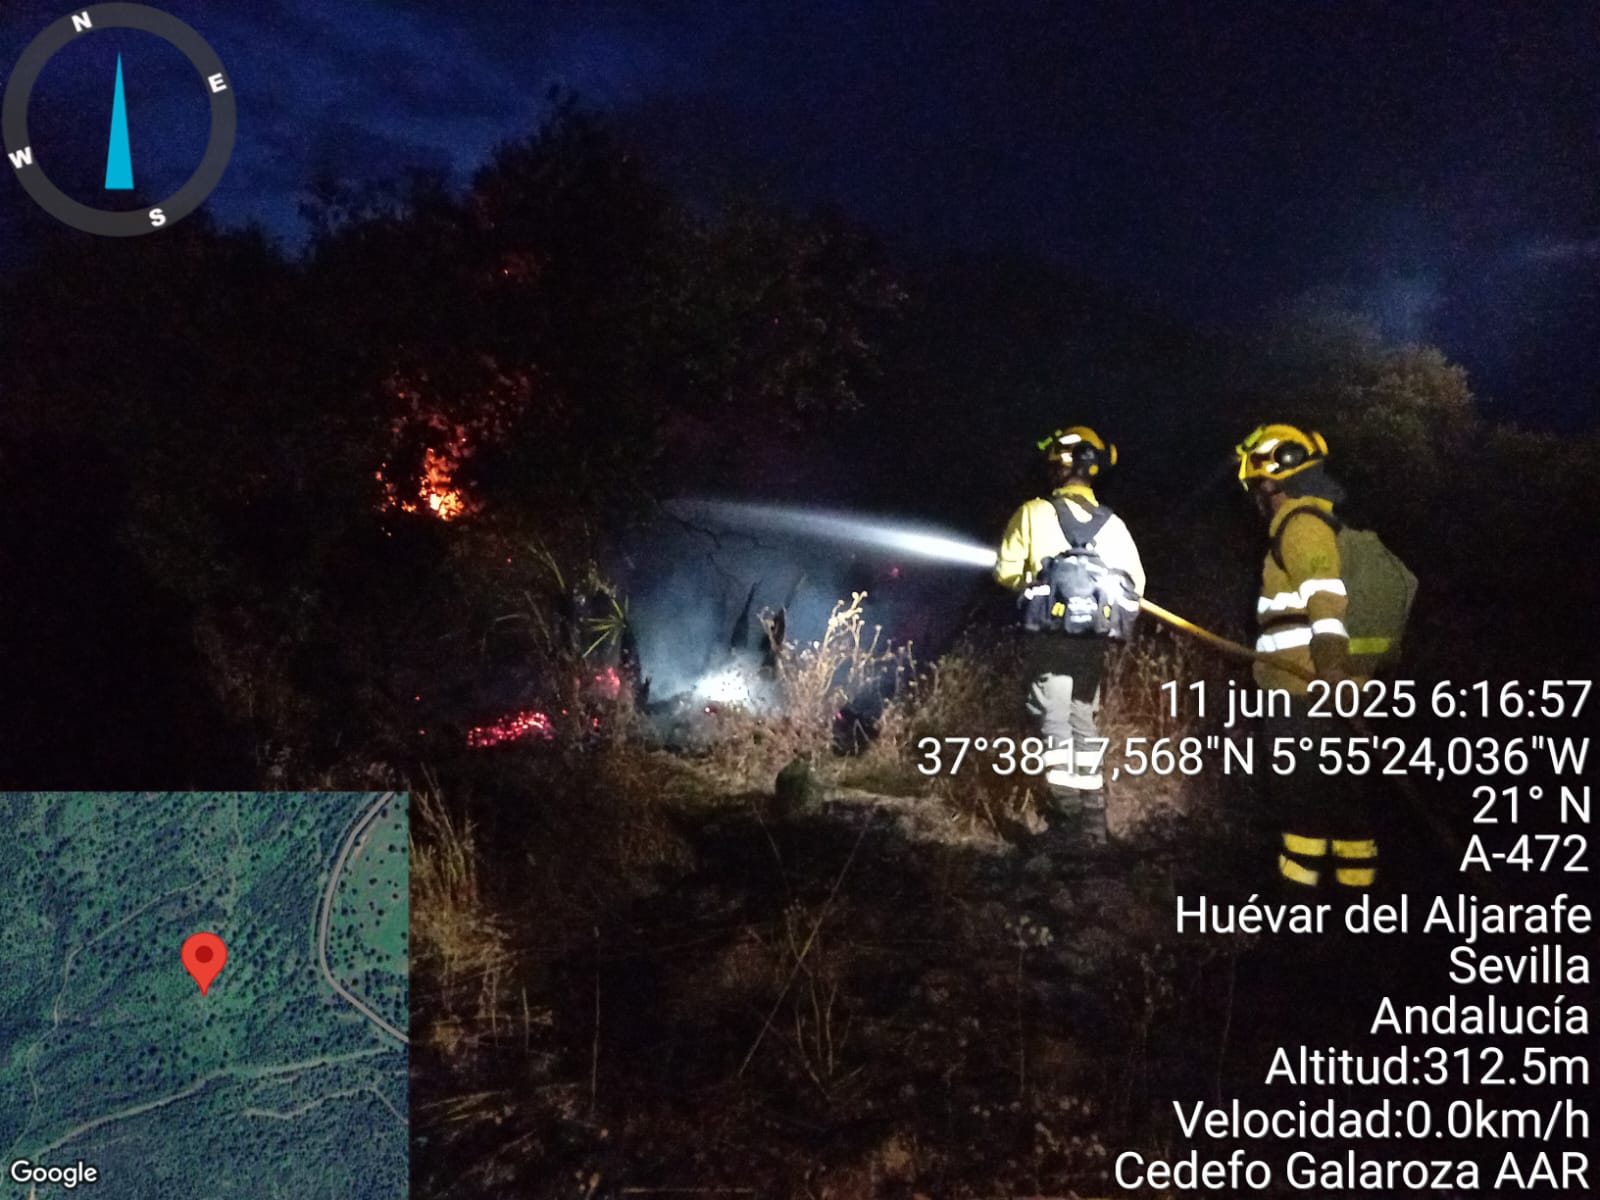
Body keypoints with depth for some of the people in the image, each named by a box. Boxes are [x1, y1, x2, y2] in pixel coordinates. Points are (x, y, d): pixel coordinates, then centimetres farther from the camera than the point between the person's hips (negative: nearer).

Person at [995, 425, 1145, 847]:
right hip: (1094, 638, 4)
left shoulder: (1034, 513, -6)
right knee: (1084, 721, 14)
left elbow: (1007, 572, -4)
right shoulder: (1113, 524, 3)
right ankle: (1092, 817, 16)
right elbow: (1135, 584, 2)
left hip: (1050, 635, -3)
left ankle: (1067, 813, -7)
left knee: (1055, 720, 2)